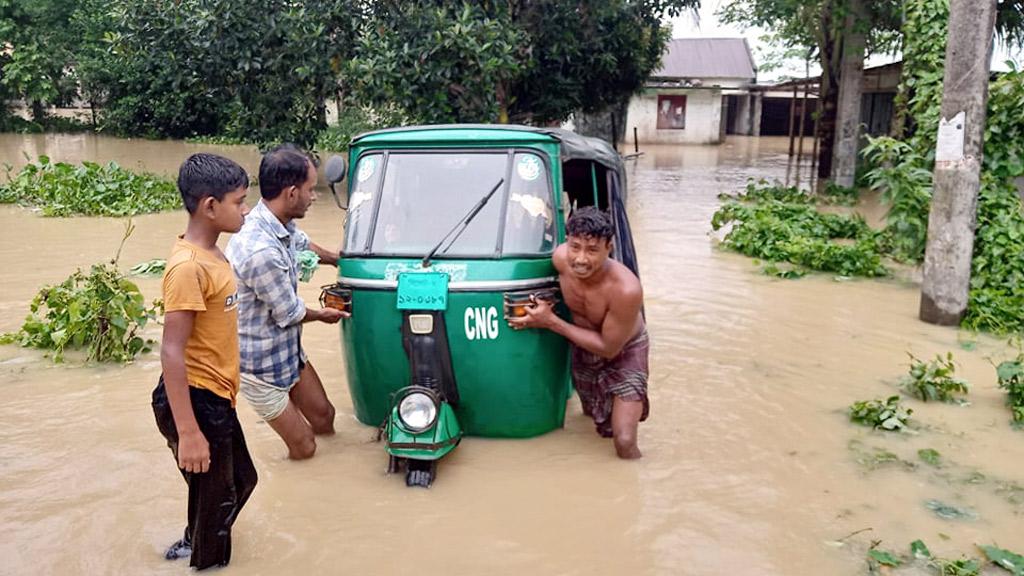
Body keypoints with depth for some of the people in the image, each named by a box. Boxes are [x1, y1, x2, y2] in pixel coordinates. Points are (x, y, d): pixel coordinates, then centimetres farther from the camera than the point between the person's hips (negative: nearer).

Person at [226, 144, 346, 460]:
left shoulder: (281, 225, -7)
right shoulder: (261, 251, -36)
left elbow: (303, 244, 18)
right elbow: (289, 313, -21)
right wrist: (322, 315, 0)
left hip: (288, 350, 8)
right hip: (261, 366, -8)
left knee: (323, 416, 20)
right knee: (304, 447, 6)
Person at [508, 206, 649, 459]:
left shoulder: (626, 289, -39)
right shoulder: (560, 258, -25)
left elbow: (608, 348, -26)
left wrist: (551, 322, -28)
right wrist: (546, 303, -16)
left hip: (623, 351, -4)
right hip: (582, 346, 5)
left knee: (624, 442, -13)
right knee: (591, 416, 24)